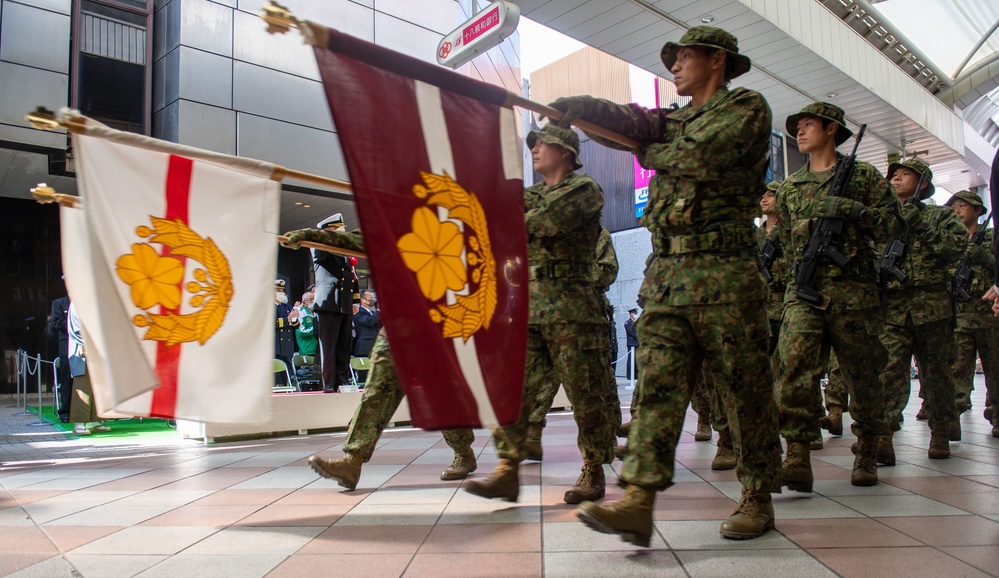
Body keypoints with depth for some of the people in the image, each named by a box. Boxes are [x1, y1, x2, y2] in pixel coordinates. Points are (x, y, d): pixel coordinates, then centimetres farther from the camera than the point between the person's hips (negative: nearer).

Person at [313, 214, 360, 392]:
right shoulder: (320, 248, 6)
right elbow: (319, 252, -21)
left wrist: (356, 300, 17)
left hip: (345, 305, 6)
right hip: (328, 303, -6)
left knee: (344, 347, 5)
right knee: (328, 346, -8)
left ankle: (342, 383, 9)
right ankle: (328, 385, -6)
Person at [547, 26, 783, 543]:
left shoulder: (747, 107, 4)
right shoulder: (673, 121, 24)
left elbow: (700, 159, -13)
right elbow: (619, 118, 6)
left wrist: (650, 154, 5)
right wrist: (556, 105, -9)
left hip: (724, 272, -5)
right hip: (666, 273, 6)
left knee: (744, 390, 3)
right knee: (657, 384, -5)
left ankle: (758, 498, 16)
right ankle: (638, 500, -9)